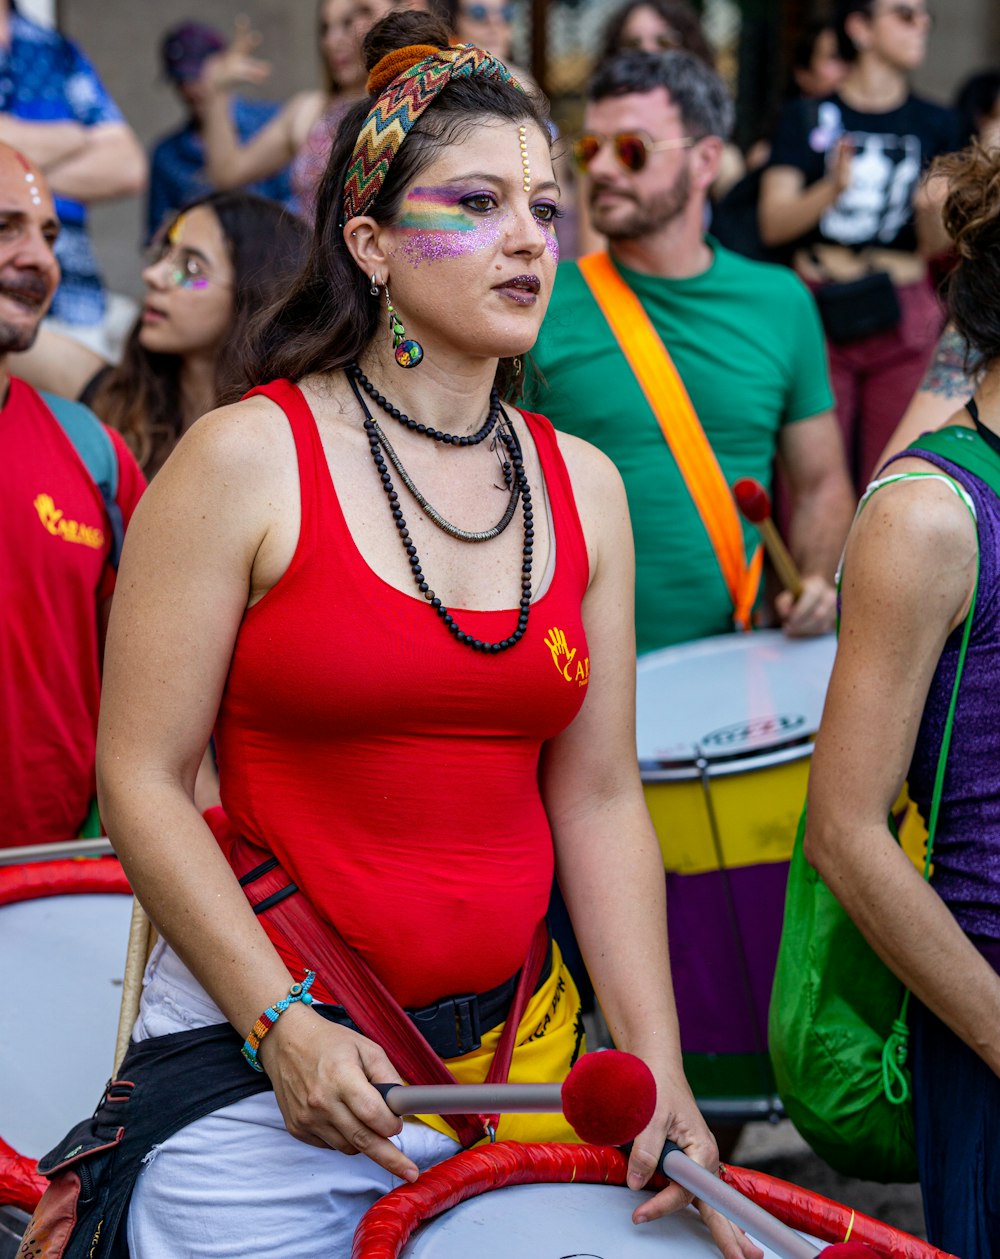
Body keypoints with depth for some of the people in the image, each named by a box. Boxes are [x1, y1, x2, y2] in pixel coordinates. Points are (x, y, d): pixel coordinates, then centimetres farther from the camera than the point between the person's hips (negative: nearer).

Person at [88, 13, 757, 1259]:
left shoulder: (581, 488, 6)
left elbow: (597, 799, 8)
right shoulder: (246, 460, -9)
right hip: (256, 1060, -4)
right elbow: (142, 778, -10)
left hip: (511, 1047, 5)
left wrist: (655, 1061, 0)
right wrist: (285, 1025, -16)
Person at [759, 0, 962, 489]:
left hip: (904, 317, 2)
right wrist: (831, 189, -23)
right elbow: (772, 224, -5)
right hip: (821, 312, -2)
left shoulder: (935, 125, 10)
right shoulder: (806, 118, 5)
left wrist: (931, 209, -17)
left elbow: (936, 248, 6)